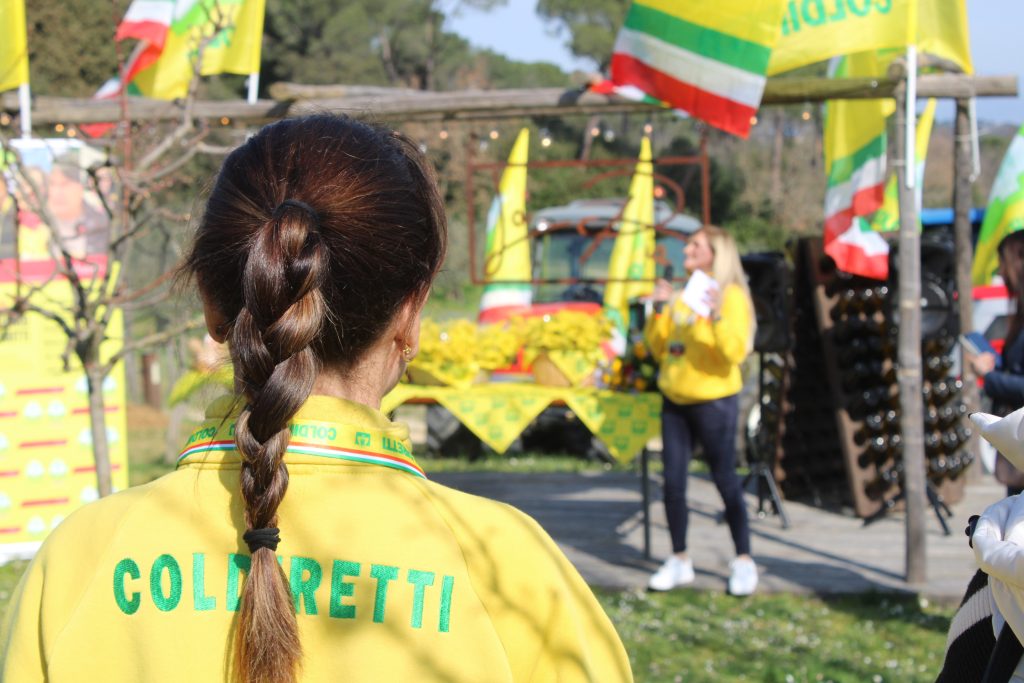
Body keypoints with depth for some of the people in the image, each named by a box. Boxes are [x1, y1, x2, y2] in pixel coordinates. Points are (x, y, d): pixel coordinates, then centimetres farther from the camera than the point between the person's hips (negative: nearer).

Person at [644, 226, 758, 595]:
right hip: (675, 400, 6)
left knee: (725, 480, 0)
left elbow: (735, 352, -18)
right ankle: (679, 560, 15)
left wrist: (717, 316, -29)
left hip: (713, 400, -6)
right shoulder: (681, 296, 12)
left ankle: (743, 561, 10)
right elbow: (658, 349, 15)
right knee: (673, 483, 5)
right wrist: (658, 311, 3)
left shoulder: (731, 296, -7)